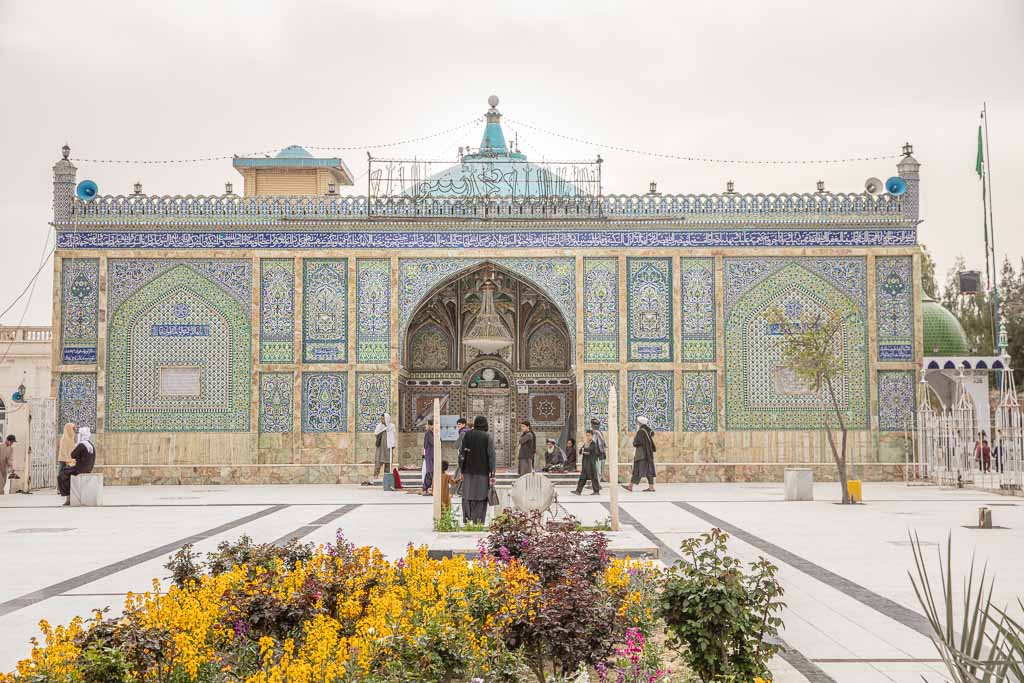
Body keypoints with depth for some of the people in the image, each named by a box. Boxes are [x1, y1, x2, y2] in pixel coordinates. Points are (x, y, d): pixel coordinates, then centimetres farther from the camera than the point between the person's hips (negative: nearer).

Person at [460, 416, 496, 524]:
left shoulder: (467, 435, 2)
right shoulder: (488, 437, -6)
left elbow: (462, 454, 3)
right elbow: (492, 455, -8)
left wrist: (462, 471, 11)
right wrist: (492, 474, -5)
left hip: (468, 472, 2)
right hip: (482, 472, -2)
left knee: (467, 497, 9)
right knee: (480, 498, 3)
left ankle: (467, 521, 8)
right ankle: (478, 521, -2)